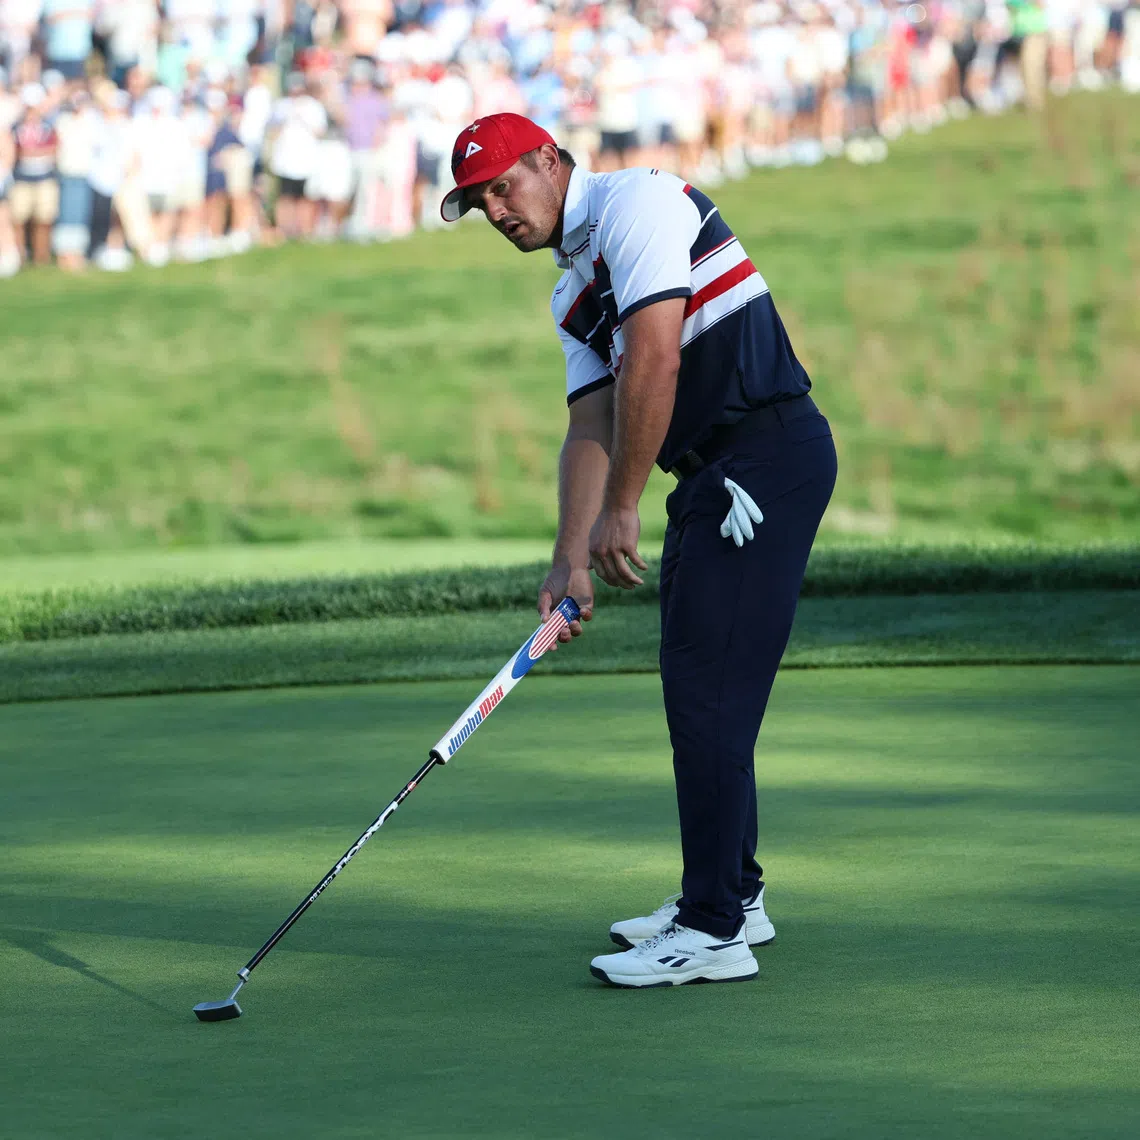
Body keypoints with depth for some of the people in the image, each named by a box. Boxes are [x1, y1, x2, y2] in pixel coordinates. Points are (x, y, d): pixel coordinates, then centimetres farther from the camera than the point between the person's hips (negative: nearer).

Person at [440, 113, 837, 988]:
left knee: (708, 685, -12)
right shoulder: (574, 291, 20)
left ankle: (714, 932, -12)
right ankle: (732, 893, 28)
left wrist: (621, 509, -16)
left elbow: (654, 362, -19)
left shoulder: (635, 203, -9)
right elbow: (592, 424, 13)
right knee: (698, 683, 16)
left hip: (768, 450, -10)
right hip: (714, 474, 10)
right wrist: (571, 561, 1)